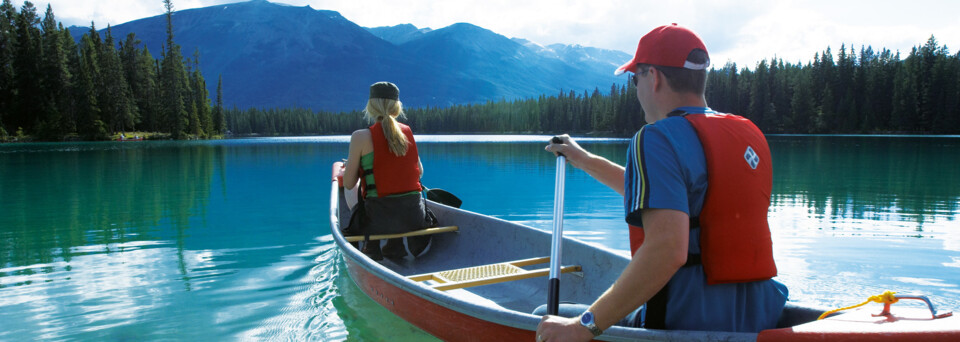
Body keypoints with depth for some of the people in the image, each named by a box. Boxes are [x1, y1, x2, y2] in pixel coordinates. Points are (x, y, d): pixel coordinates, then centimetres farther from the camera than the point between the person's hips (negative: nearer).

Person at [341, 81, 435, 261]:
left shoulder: (361, 137, -6)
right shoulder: (408, 132, 6)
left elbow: (349, 184, -2)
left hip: (378, 218, -3)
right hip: (414, 215, 3)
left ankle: (371, 246, 6)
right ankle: (398, 244, 15)